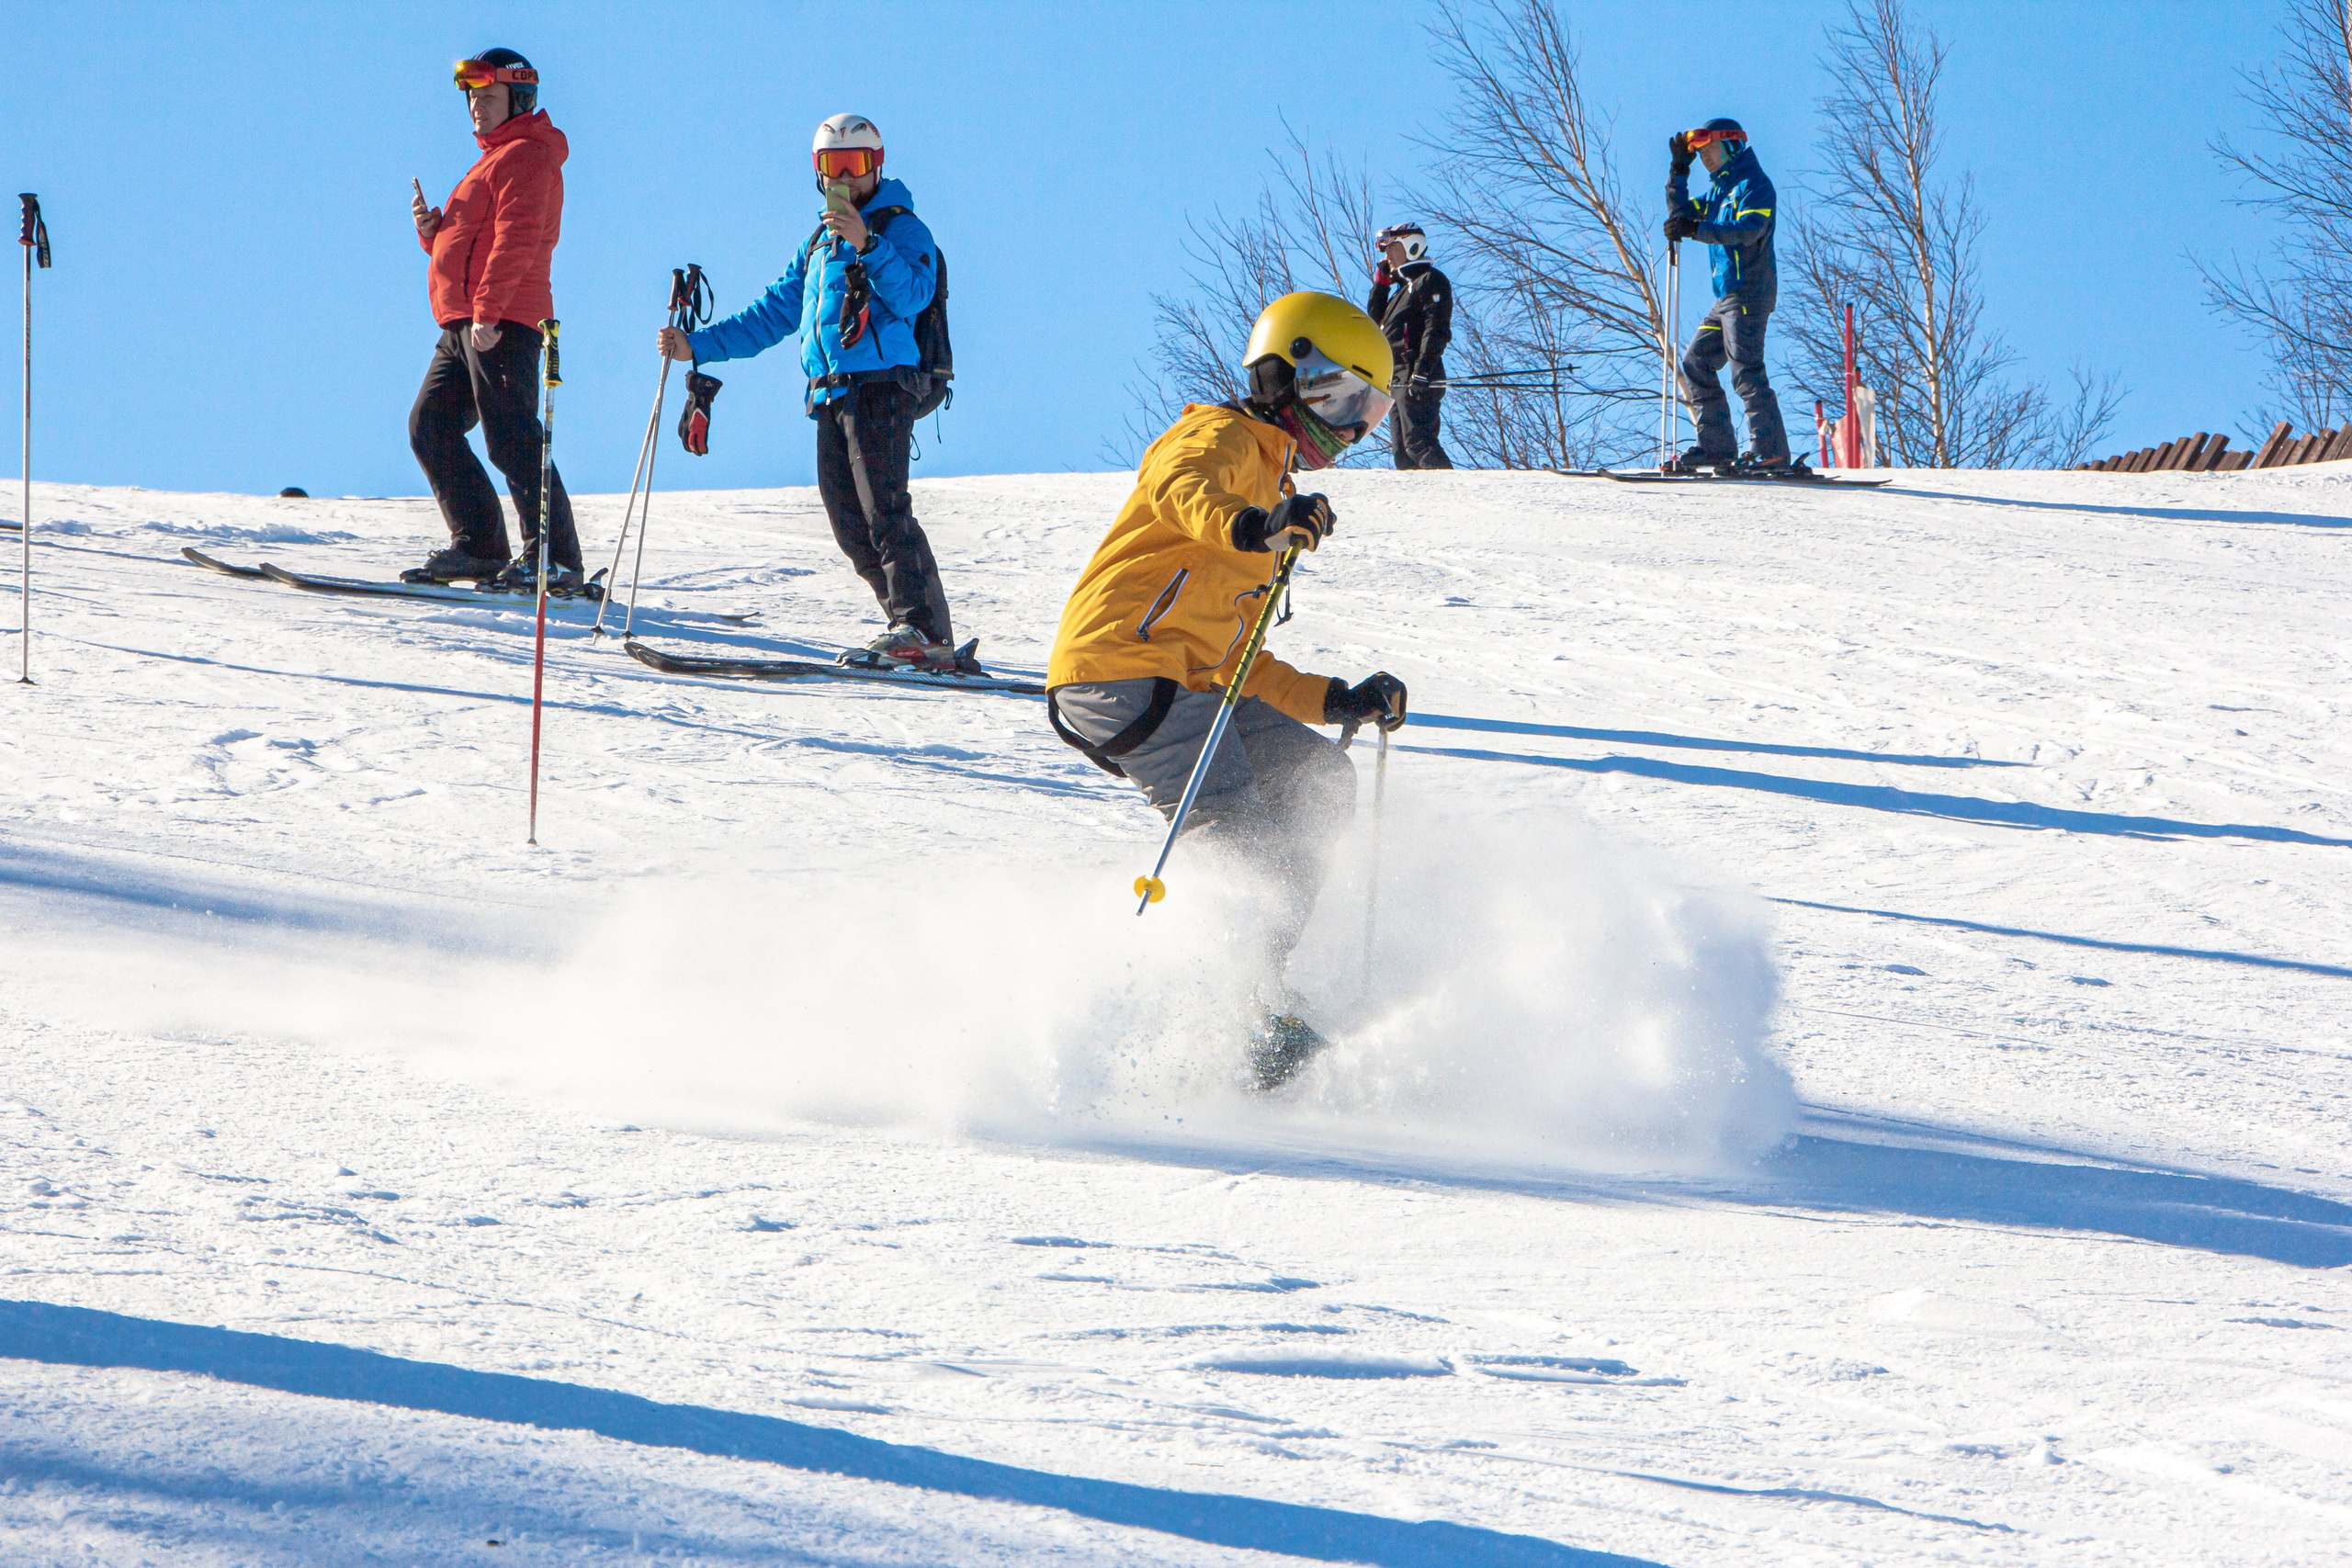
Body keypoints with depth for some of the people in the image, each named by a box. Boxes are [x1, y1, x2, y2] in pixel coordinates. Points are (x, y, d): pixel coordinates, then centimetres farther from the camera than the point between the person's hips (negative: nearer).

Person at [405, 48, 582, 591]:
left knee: (510, 438, -14)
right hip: (464, 325, 11)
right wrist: (433, 230, 8)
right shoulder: (494, 160, 27)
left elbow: (516, 241, -18)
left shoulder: (526, 156, -6)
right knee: (431, 425, 7)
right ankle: (478, 547, 7)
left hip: (501, 323, -11)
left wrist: (487, 310, -25)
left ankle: (553, 559, -15)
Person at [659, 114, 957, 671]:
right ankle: (914, 631, 3)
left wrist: (867, 244, -28)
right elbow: (773, 314, 28)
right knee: (849, 522, 1)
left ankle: (924, 630, -20)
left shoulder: (901, 228, 1)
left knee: (884, 510, -17)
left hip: (881, 387, -8)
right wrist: (698, 345, 22)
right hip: (832, 395, 8)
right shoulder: (820, 242, 24)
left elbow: (911, 295, -17)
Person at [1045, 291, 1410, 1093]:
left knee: (1317, 777, 5)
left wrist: (1338, 700, 20)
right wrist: (1252, 526, -45)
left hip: (1182, 689, 10)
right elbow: (1182, 490, -25)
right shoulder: (1223, 438, 3)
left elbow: (1236, 663, 30)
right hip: (1122, 673, -10)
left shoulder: (1267, 488, 32)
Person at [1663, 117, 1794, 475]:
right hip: (1727, 295, 10)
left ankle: (1771, 451, -18)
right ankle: (1716, 446, 10)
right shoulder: (1719, 191, 22)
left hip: (1748, 292, -10)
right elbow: (1681, 216, 21)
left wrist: (1697, 229, -28)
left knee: (1746, 370, -16)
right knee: (1696, 364, 9)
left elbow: (1749, 230, -23)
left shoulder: (1753, 184, -7)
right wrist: (1679, 171, 14)